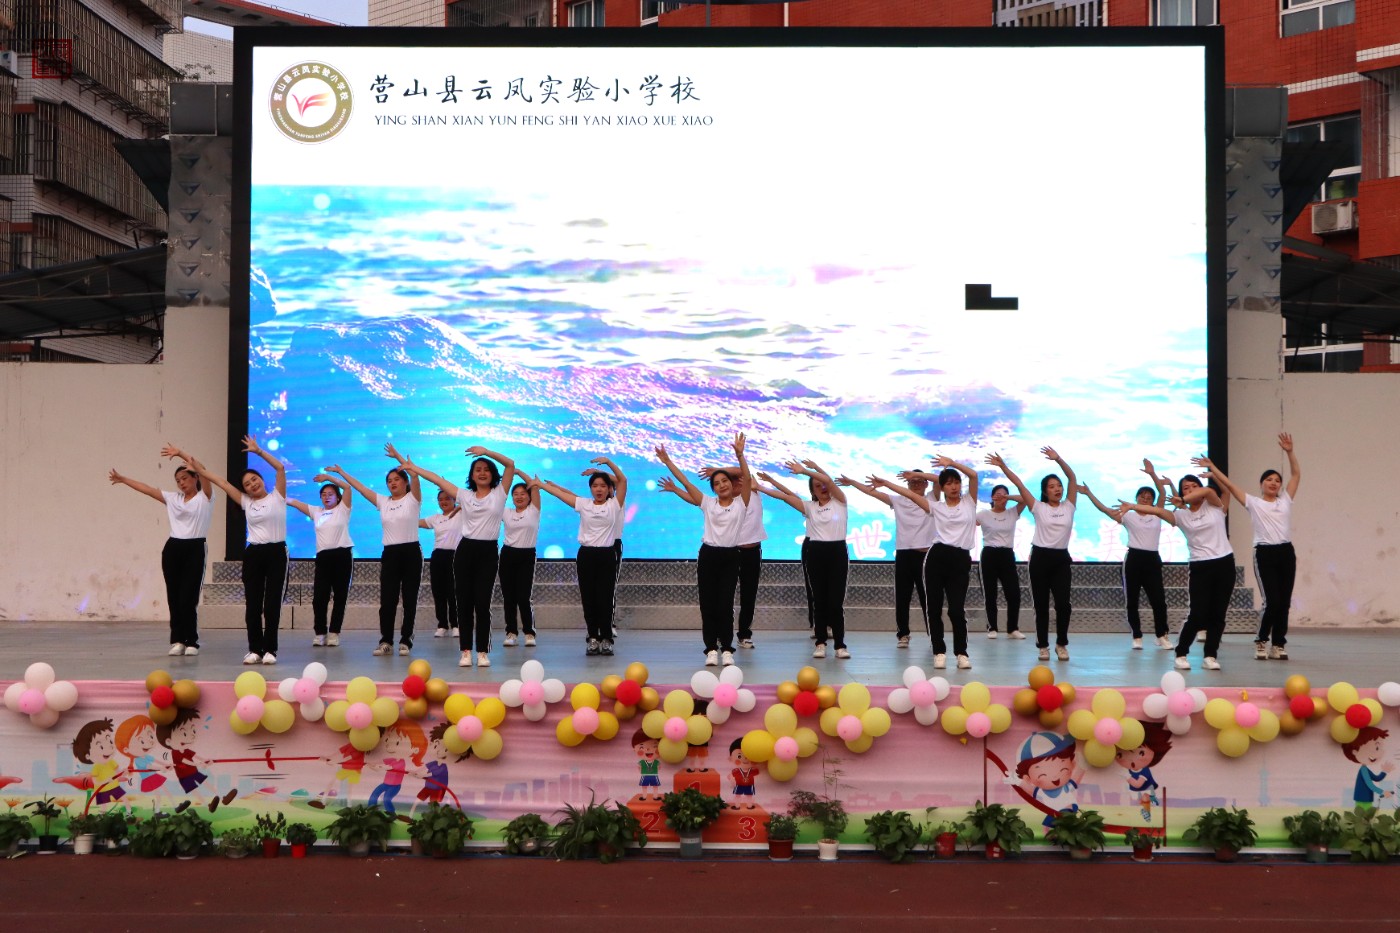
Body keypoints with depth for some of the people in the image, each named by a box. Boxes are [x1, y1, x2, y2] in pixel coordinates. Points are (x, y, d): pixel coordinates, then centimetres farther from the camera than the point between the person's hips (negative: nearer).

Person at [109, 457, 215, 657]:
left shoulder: (205, 497, 0)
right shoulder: (173, 499, 15)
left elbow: (205, 474, -16)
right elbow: (147, 489, 16)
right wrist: (123, 479, 13)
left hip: (195, 549, -5)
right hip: (173, 548, 5)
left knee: (188, 599, -6)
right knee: (174, 598, 5)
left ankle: (191, 642, 4)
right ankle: (178, 640, 13)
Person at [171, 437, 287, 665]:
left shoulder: (277, 496, 2)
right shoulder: (246, 502, 10)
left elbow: (280, 468, -12)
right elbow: (218, 481, 9)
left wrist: (259, 451, -17)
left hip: (276, 552, -3)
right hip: (253, 554, 3)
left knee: (272, 604, -1)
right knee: (252, 604, 2)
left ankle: (269, 649, 6)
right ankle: (255, 649, 10)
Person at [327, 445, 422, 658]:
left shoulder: (413, 499, 0)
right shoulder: (382, 502, 13)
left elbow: (414, 474, -15)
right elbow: (360, 487, 15)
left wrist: (397, 456, -19)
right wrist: (341, 473, 13)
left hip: (411, 552, -4)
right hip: (389, 553, 4)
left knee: (409, 599, 1)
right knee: (387, 599, 1)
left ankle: (406, 640, 8)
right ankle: (386, 641, 7)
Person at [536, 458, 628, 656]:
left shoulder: (614, 505, 1)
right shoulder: (583, 504, 7)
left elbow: (622, 480, -8)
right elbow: (559, 492, 10)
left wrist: (608, 462, -16)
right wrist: (540, 484, 10)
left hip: (607, 554, -2)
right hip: (586, 554, 2)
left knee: (605, 598, -4)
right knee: (588, 598, 4)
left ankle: (606, 639, 3)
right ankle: (593, 638, 12)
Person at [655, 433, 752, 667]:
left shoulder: (740, 502, 2)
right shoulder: (708, 503, 6)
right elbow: (685, 482, 2)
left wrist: (740, 454, -25)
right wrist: (667, 462, -4)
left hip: (731, 556, -1)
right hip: (708, 555, 1)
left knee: (725, 604, -1)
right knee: (707, 603, 1)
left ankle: (726, 649, 7)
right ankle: (711, 649, 8)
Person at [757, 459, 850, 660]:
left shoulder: (839, 502, 3)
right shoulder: (809, 507, 11)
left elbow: (828, 480, -12)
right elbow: (785, 496, 6)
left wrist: (803, 470, -15)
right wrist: (760, 488, 0)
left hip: (837, 551, -2)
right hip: (814, 552, 3)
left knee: (836, 600, -5)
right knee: (818, 599, 4)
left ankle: (840, 644, -1)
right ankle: (821, 642, 11)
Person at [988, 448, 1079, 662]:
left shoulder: (1068, 507, 7)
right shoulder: (1039, 508, 2)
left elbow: (1072, 478, -3)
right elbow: (1019, 484, -3)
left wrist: (1058, 460, -13)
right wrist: (1003, 466, -10)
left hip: (1061, 558, 1)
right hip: (1041, 557, -1)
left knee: (1063, 603, -5)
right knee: (1041, 604, 3)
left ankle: (1061, 644, 12)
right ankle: (1043, 645, 13)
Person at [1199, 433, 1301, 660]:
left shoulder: (1286, 501, 13)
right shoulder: (1253, 503, 5)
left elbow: (1296, 474, 6)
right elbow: (1229, 484, -1)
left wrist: (1289, 452, -6)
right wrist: (1212, 468, -8)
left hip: (1286, 553, 4)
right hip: (1265, 554, -4)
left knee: (1284, 602, 4)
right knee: (1271, 602, -10)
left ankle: (1278, 645, 12)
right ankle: (1261, 641, 10)